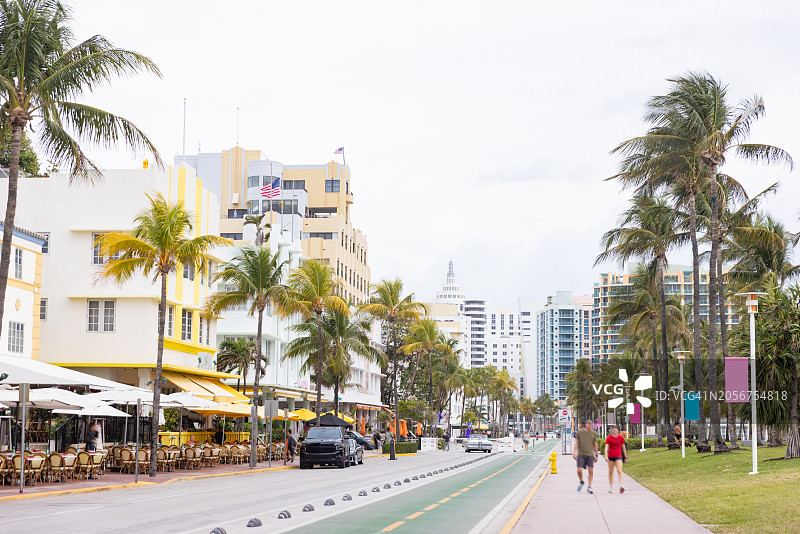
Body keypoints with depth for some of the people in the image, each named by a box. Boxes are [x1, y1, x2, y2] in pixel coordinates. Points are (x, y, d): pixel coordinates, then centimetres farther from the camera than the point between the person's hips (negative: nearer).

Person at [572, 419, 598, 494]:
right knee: (579, 470, -8)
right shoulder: (580, 432, 2)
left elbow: (595, 444, 14)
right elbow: (576, 442, 6)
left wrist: (596, 455, 14)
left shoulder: (593, 433, 6)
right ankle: (581, 482, 21)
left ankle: (589, 487, 6)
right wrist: (574, 452, -1)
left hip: (590, 455, 1)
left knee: (591, 471, -4)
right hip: (581, 454, -1)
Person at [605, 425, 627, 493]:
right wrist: (606, 456, -22)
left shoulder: (620, 438, 3)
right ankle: (611, 488, 18)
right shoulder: (609, 438, 0)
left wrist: (626, 457, 14)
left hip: (618, 456, -1)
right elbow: (606, 448, -8)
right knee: (611, 472, 8)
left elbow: (623, 448, 11)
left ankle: (621, 487, -24)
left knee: (619, 471, -15)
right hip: (611, 456, 1)